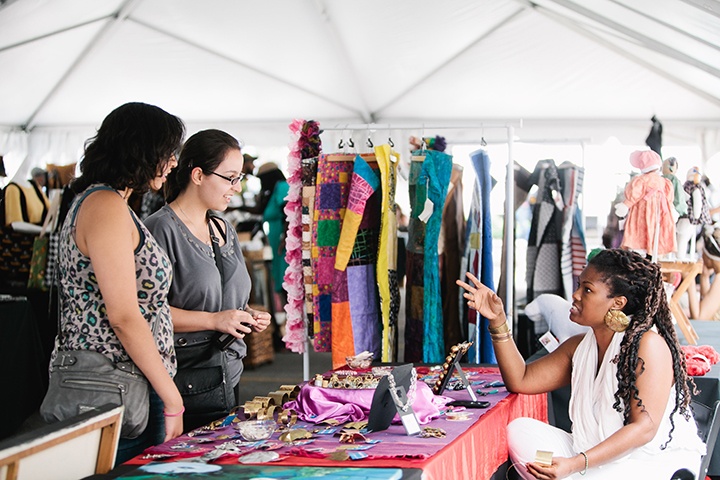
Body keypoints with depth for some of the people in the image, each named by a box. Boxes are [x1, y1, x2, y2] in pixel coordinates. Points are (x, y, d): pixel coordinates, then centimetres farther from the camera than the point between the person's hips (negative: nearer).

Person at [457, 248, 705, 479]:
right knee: (519, 430, -10)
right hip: (602, 456, 7)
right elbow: (520, 380, 8)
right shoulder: (579, 346, 8)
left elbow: (644, 428, -21)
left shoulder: (648, 343, -16)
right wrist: (498, 320, -3)